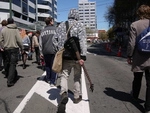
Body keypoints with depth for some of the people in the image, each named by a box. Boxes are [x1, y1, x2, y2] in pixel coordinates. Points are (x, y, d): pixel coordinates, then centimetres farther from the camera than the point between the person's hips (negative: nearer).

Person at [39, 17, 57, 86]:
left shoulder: (43, 31, 9)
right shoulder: (55, 29, -4)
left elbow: (40, 43, 9)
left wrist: (41, 52, 14)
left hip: (45, 51, 4)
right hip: (54, 50, -4)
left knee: (47, 65, 17)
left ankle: (48, 79, 24)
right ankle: (52, 81, 1)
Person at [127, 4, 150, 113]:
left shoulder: (134, 25, -9)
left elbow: (132, 43, -11)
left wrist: (129, 56, 1)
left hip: (139, 59, -1)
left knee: (137, 79, 21)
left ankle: (135, 95, 44)